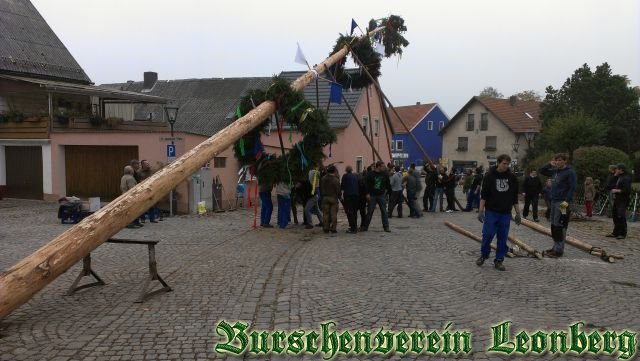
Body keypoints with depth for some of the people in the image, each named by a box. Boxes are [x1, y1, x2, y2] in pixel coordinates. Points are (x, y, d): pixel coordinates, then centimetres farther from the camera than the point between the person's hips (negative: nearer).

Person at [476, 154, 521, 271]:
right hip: (491, 212, -2)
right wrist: (481, 211, -10)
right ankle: (483, 255, 19)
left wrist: (518, 213, 7)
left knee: (503, 238, 3)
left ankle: (499, 260, 13)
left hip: (505, 213, 3)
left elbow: (515, 198, 10)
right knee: (487, 235, -4)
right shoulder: (490, 175, -4)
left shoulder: (512, 177, 4)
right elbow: (483, 194, -4)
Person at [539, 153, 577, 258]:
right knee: (554, 225, 12)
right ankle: (556, 247, 20)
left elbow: (572, 188, -14)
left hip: (562, 203, -8)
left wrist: (567, 201, -21)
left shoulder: (570, 172, -8)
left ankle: (558, 250, -4)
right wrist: (549, 164, 9)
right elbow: (542, 171, 26)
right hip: (554, 201, 8)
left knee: (560, 227, -7)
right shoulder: (555, 171, 14)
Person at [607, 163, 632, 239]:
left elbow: (627, 190, -22)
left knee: (621, 216, -8)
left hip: (623, 200, -10)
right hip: (617, 199, 10)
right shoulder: (619, 177, 13)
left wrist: (617, 190, -14)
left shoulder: (626, 178, -15)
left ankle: (623, 234, 1)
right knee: (615, 216, 14)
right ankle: (615, 233, 23)